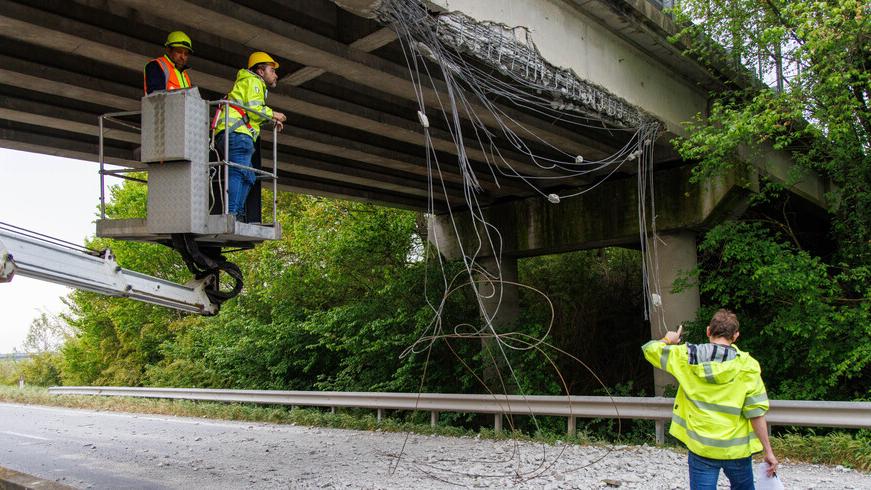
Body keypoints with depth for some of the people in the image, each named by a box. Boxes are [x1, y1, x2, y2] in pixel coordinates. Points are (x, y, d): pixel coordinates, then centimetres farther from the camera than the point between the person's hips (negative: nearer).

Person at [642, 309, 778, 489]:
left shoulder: (686, 356, -7)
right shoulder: (746, 366, -11)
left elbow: (650, 349, 6)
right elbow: (756, 413, -12)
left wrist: (667, 340, 26)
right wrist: (768, 451, -4)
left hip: (700, 448, 0)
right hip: (735, 448, 0)